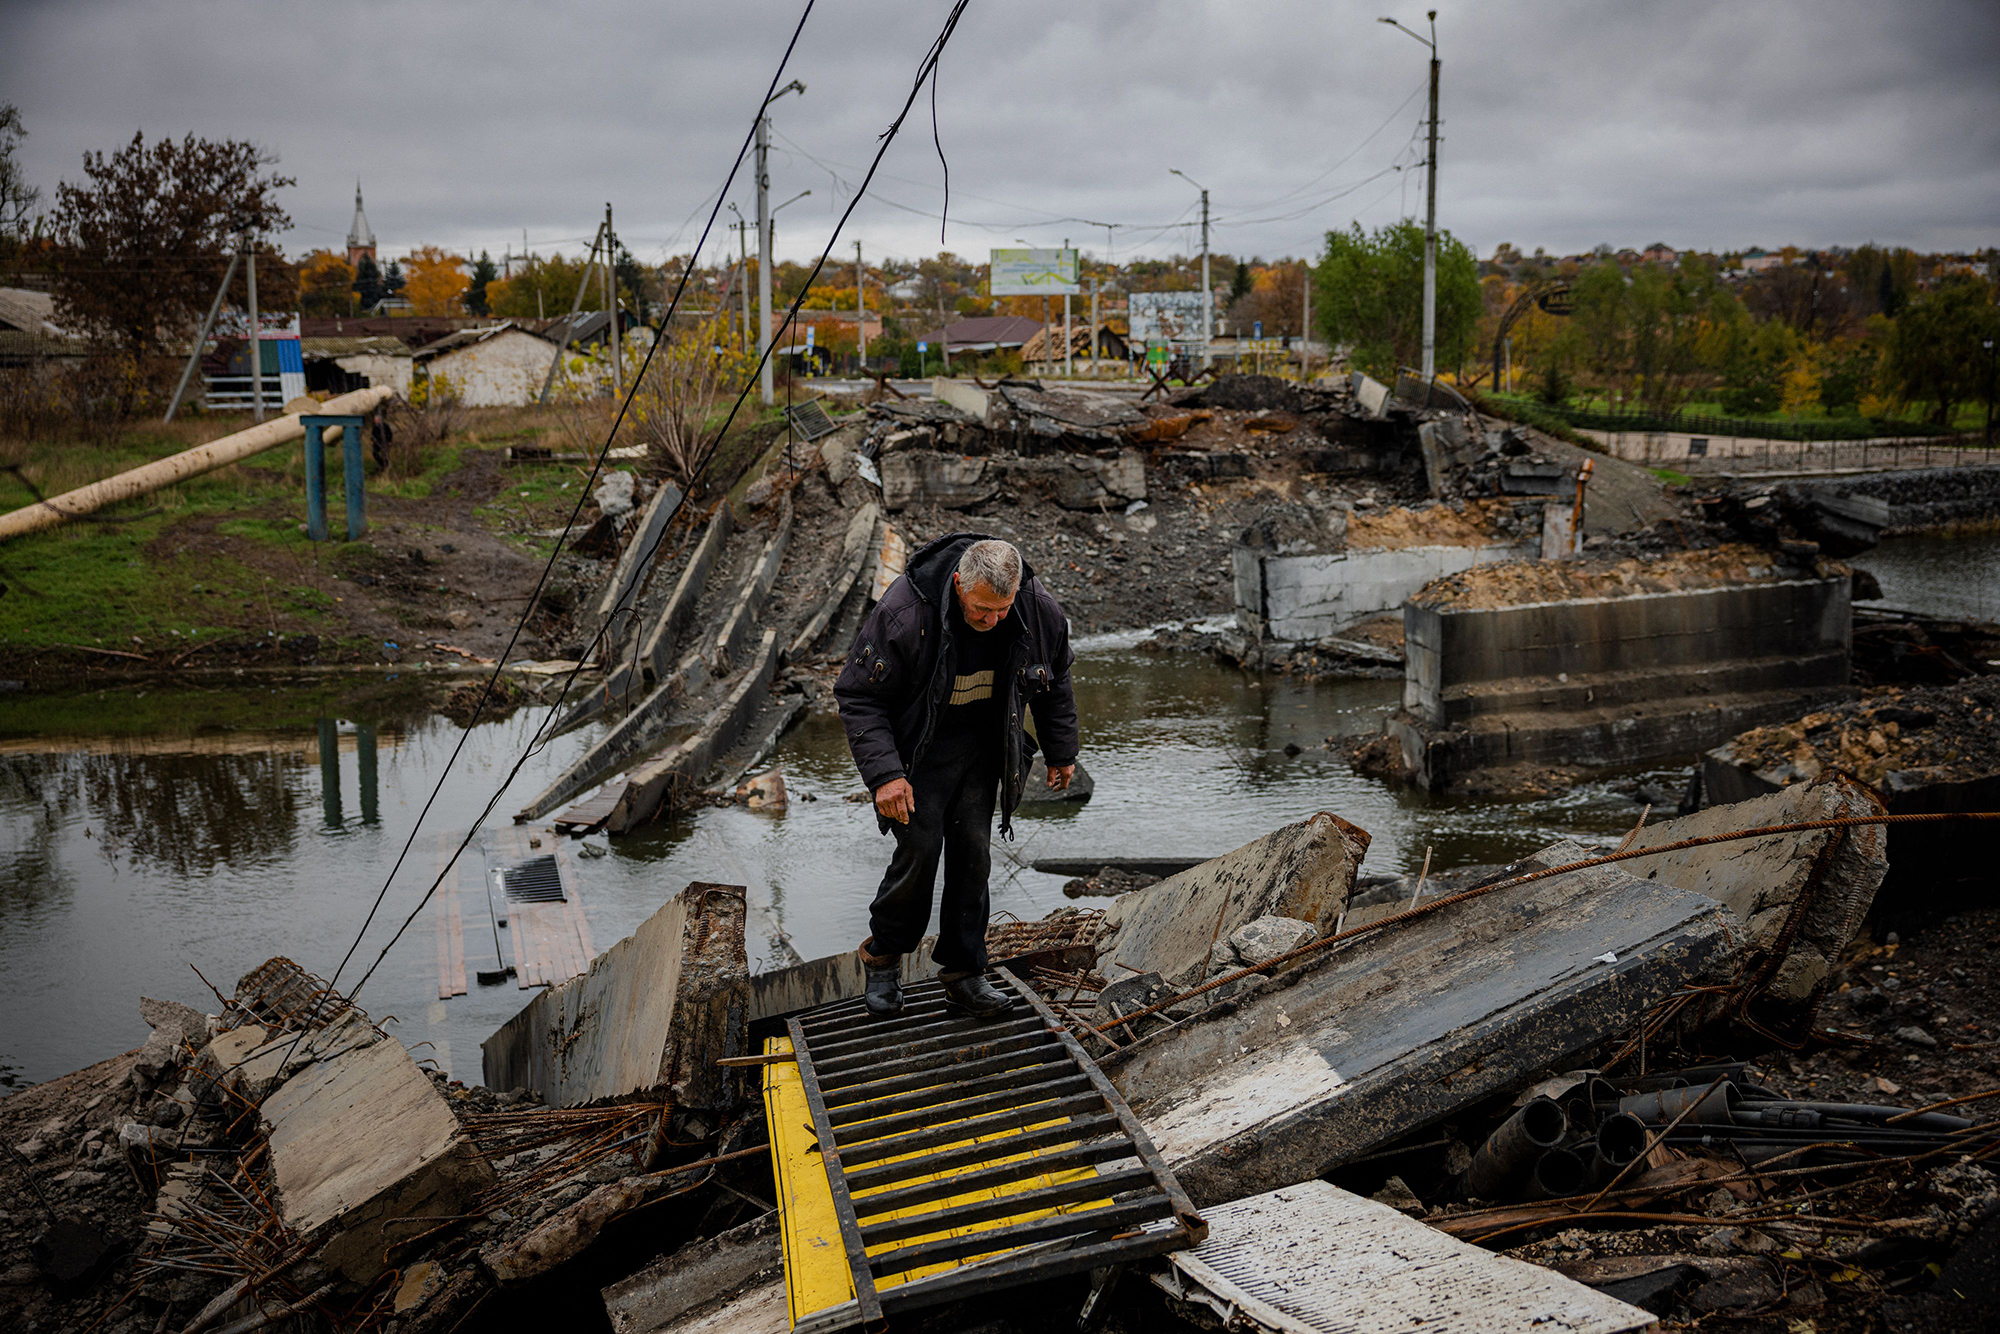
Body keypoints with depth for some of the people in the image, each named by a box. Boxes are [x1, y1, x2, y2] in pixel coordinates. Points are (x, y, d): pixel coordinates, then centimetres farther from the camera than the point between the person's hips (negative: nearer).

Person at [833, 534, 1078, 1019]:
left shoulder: (1038, 609, -16)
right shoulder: (904, 612, -29)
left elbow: (1053, 678, 5)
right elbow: (858, 696, -21)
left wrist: (1061, 752, 13)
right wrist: (884, 773, -28)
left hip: (983, 745, 4)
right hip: (918, 747, -4)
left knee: (974, 852, 2)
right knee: (920, 848, -10)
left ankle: (963, 974, 13)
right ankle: (882, 955, 14)